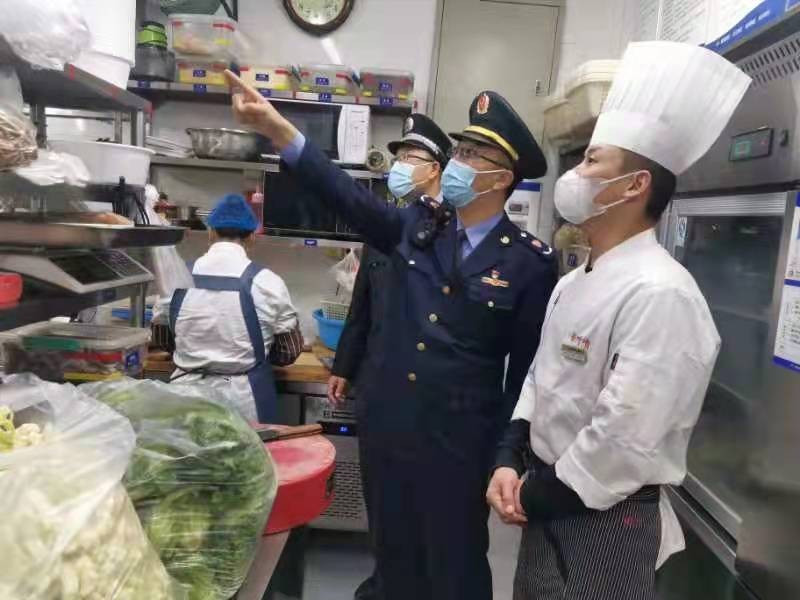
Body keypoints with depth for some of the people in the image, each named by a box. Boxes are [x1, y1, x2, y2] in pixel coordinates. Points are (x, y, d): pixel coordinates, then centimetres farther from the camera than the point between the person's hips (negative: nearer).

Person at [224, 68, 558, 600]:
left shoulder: (531, 261, -10)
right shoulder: (416, 226, 0)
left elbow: (528, 366, -7)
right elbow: (347, 194, -9)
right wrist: (279, 129, -19)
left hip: (459, 440, -4)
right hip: (389, 424, 4)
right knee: (396, 556, 22)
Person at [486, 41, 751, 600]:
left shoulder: (660, 293, -24)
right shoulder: (574, 282, 5)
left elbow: (625, 436, -27)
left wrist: (538, 493, -14)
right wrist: (510, 462, -4)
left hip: (604, 518, -8)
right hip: (547, 506, 8)